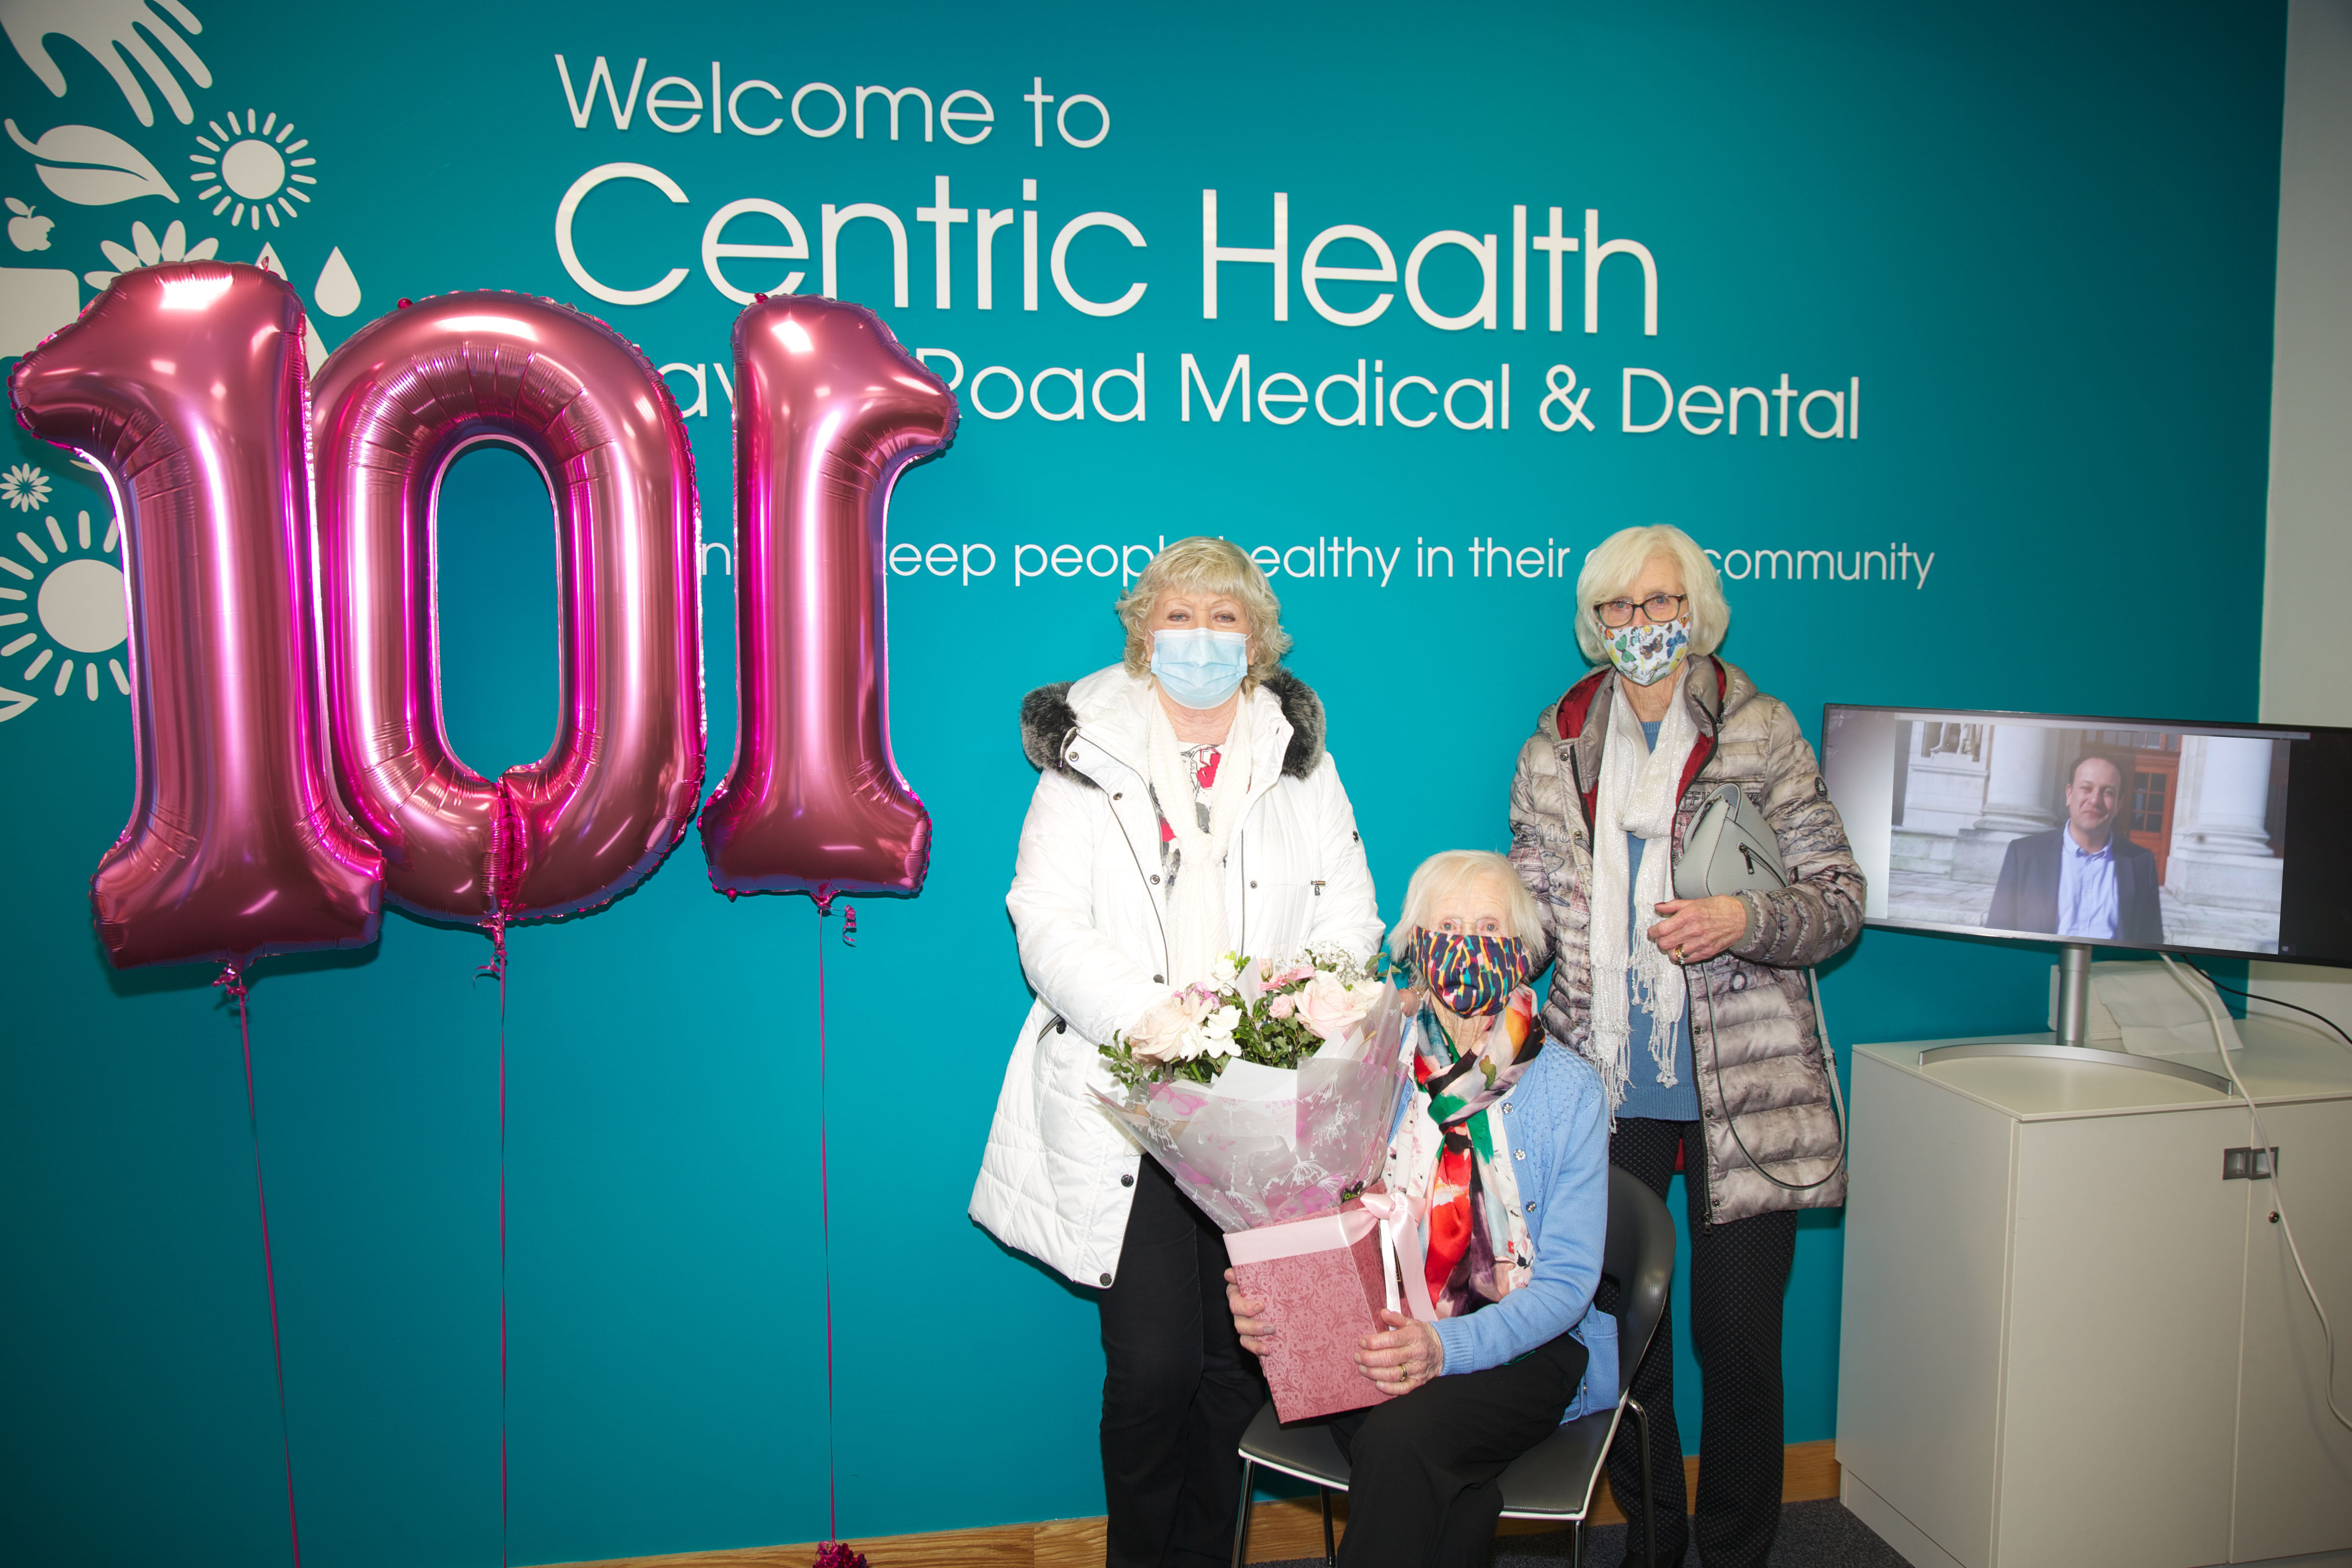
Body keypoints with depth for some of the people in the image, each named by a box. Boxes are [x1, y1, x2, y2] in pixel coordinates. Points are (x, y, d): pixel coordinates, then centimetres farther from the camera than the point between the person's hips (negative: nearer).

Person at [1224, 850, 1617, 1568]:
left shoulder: (1569, 1088, -2)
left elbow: (1567, 1279, -8)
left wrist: (1449, 1345, -26)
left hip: (1525, 1345, -1)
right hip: (1383, 1334, 1)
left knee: (1401, 1437, -29)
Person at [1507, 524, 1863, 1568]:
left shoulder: (1761, 734, 0)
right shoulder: (1556, 748, 8)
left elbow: (1840, 898, 1)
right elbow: (1533, 912, 13)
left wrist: (1747, 919, -17)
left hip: (1741, 1089, -2)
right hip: (1605, 1086, 3)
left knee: (1737, 1339, 4)